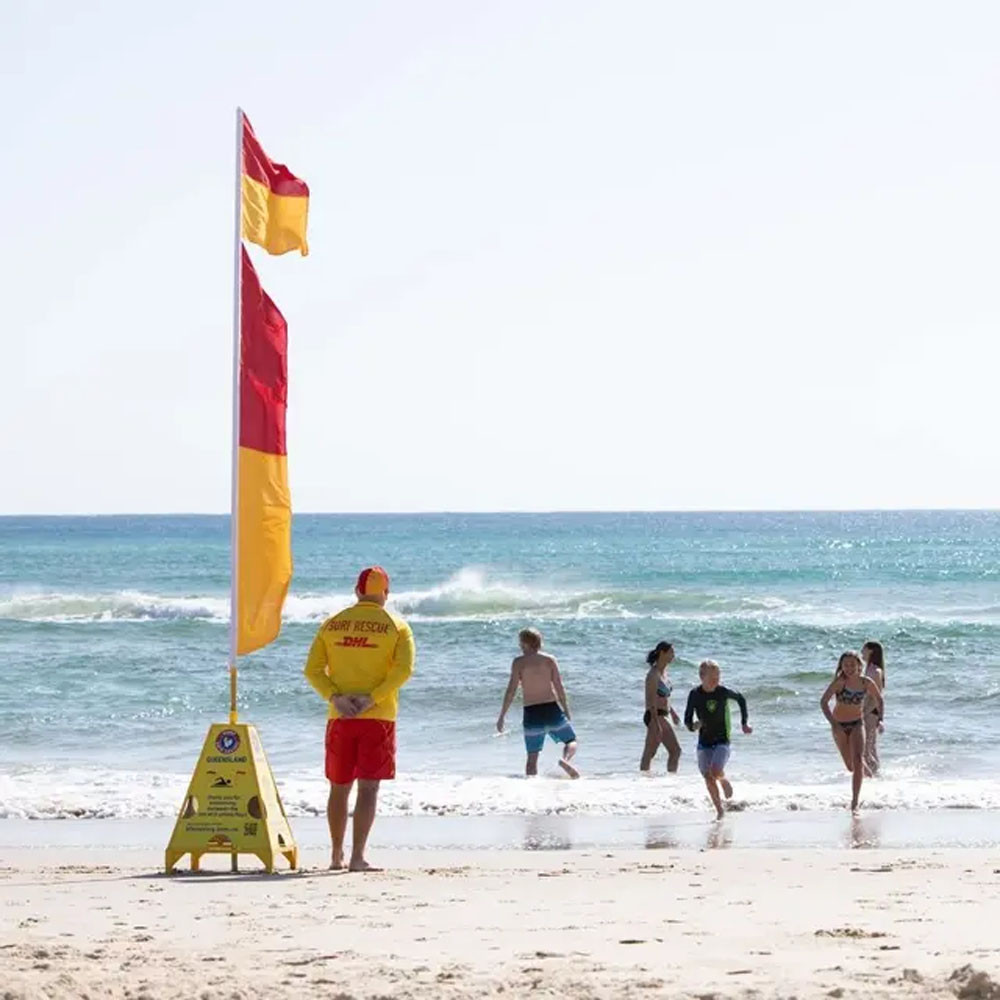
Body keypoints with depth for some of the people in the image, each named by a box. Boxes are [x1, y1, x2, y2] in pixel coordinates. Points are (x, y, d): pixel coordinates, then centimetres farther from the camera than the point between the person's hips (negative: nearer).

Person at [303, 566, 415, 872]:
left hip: (340, 719, 3)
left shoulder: (331, 625, 8)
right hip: (378, 718, -3)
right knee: (368, 788, -5)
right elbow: (403, 669, -15)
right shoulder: (397, 627, 0)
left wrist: (335, 698, -10)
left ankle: (336, 855, 23)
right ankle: (357, 857, -14)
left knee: (338, 788, 14)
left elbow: (312, 669, -1)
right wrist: (372, 699, -16)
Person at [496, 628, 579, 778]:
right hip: (551, 709, 0)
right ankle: (566, 760, -17)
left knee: (532, 757, 7)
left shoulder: (519, 662, 0)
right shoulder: (550, 660, 4)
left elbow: (511, 690, -4)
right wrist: (566, 710, 10)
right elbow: (559, 687, 0)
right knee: (571, 741, 14)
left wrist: (502, 716, 0)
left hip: (531, 712, 0)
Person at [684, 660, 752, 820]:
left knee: (716, 771, -23)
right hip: (704, 742, 2)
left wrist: (744, 723, 11)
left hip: (722, 741, -2)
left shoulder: (723, 692, -11)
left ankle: (725, 781, 14)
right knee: (708, 777, -3)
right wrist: (693, 725, -23)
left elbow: (741, 699, 10)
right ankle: (719, 810, 13)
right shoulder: (695, 694, -7)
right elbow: (687, 719, 0)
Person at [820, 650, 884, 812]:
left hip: (857, 724, 0)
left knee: (857, 760, -20)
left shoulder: (866, 683, -12)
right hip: (840, 726, 0)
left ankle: (855, 802, -19)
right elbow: (823, 702, -29)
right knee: (851, 766, 12)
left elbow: (879, 699, 7)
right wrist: (833, 724, -38)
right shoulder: (839, 682, -21)